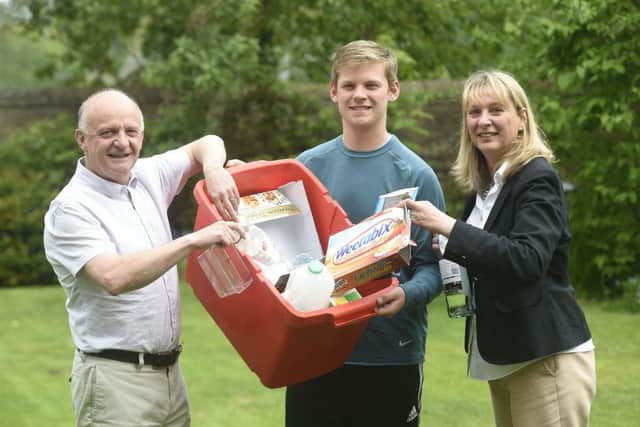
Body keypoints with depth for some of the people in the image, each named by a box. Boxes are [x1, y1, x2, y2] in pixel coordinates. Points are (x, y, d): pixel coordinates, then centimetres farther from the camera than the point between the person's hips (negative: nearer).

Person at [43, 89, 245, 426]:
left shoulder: (148, 177, 9)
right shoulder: (70, 209, -13)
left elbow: (207, 144, 21)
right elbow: (114, 278, -27)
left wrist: (213, 169, -3)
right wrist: (193, 241, -29)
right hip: (114, 377, -7)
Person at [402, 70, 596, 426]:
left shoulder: (538, 179, -13)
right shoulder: (481, 187, 12)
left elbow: (527, 260, -27)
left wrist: (448, 226, -27)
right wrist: (447, 250, 1)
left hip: (547, 359, -9)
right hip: (505, 359, 9)